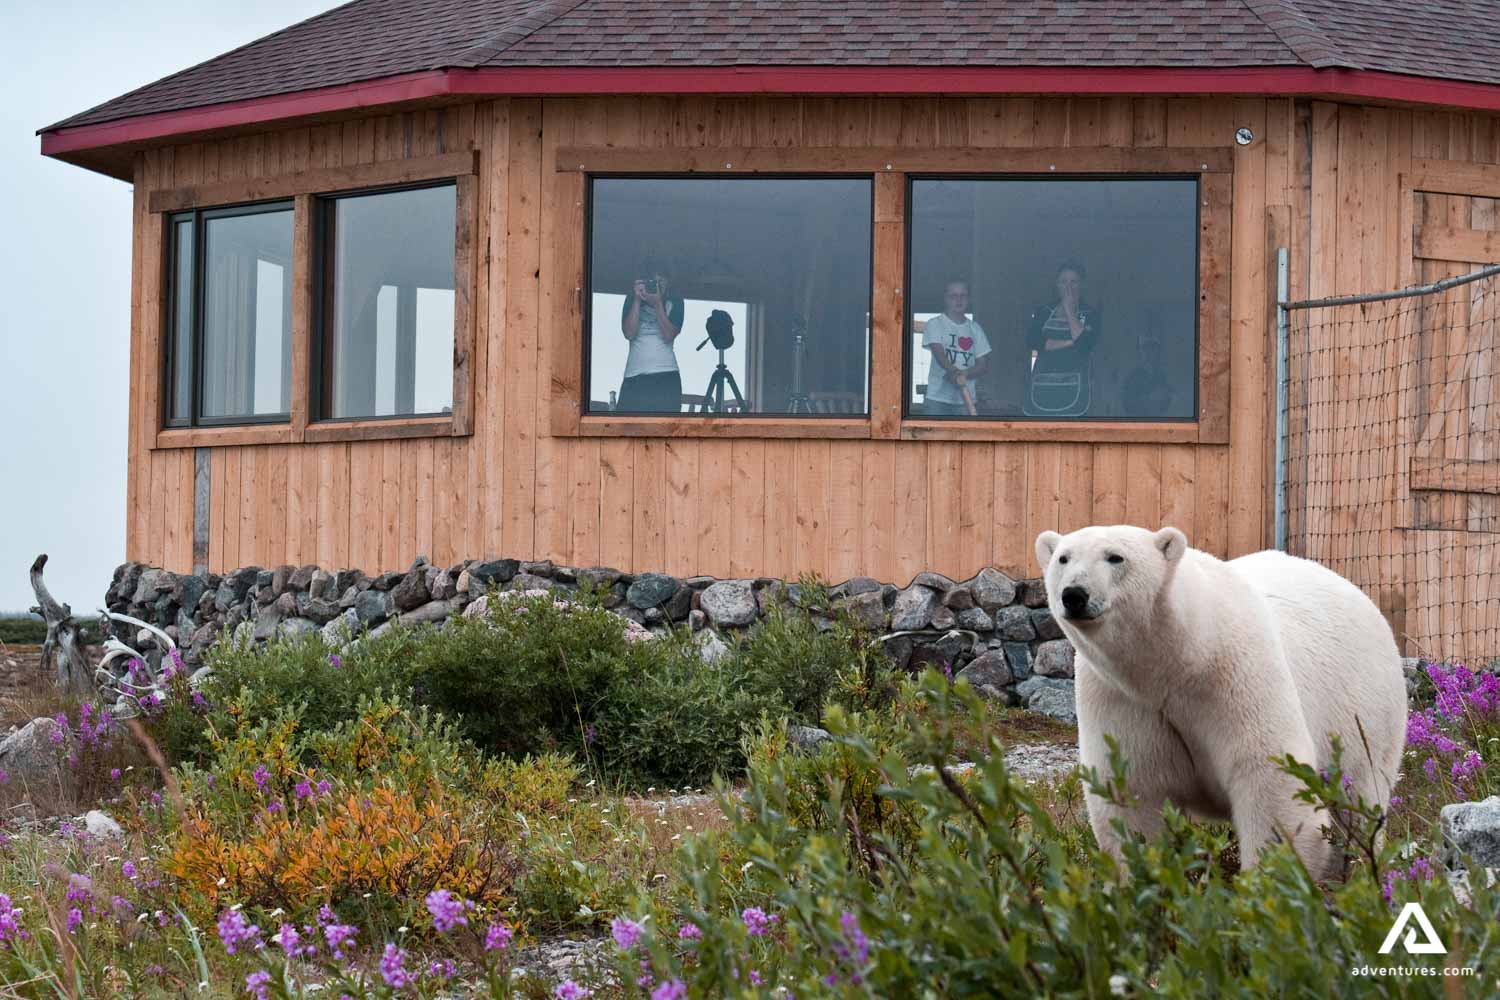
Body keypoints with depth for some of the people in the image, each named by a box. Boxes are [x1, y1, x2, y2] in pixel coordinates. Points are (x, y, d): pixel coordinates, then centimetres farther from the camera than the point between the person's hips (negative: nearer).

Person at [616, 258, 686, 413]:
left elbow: (668, 335, -6)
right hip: (634, 376, 1)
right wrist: (637, 300, -8)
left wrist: (658, 304, -12)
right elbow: (629, 333, -4)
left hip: (666, 376, -1)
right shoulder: (632, 300, 10)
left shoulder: (674, 303, 7)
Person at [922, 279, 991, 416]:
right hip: (937, 398, -4)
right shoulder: (935, 324, 1)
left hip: (966, 399, 4)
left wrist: (963, 374, -12)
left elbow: (983, 365, 8)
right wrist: (954, 372, -35)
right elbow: (939, 353, -15)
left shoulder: (975, 328, 12)